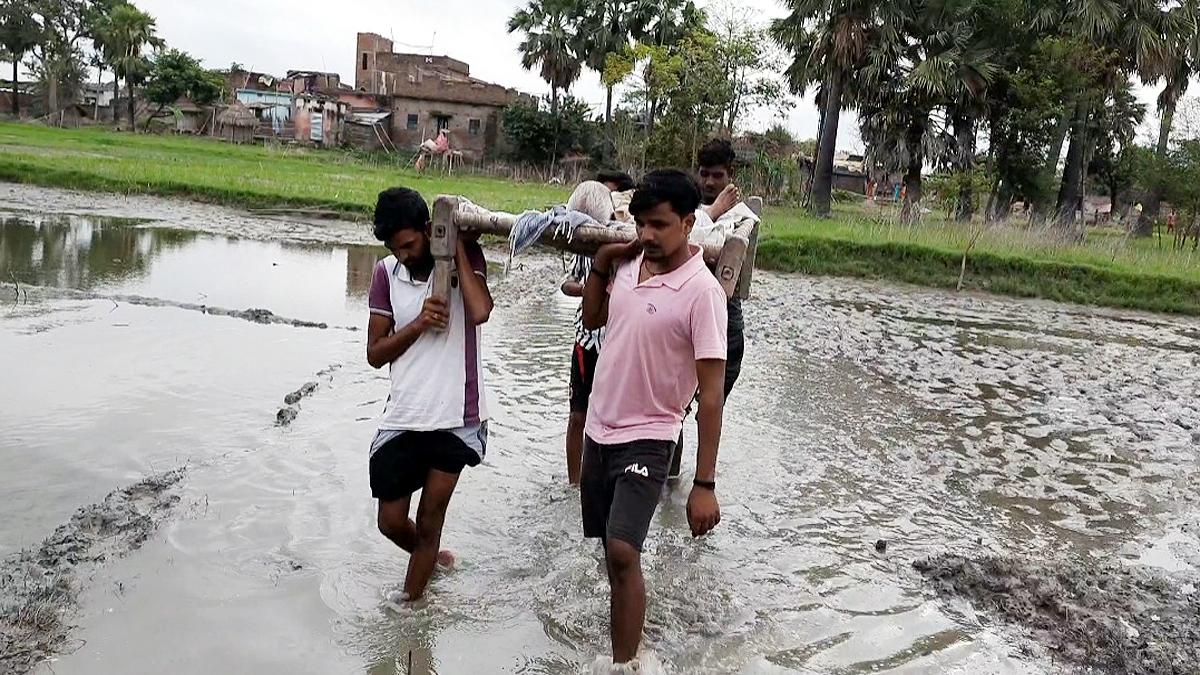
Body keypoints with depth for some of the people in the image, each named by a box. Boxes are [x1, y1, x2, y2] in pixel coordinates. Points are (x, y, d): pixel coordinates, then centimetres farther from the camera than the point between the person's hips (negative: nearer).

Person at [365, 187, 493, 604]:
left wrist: (457, 245, -20)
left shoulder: (465, 257, -6)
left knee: (429, 520, 4)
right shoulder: (386, 273, 0)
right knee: (391, 522, 12)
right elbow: (375, 354, 1)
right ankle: (431, 559, 43)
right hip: (402, 419, 3)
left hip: (456, 418, -3)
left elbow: (480, 311, -28)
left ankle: (410, 601, 23)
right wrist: (419, 323, -15)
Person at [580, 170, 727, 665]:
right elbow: (593, 318, 18)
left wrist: (704, 484, -22)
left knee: (622, 551, -19)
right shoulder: (628, 263, -1)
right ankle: (626, 618, 42)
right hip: (599, 429, 7)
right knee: (612, 548, 19)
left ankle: (624, 662, -7)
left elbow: (711, 394, -19)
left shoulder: (702, 291, -20)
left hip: (647, 438, -7)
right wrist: (600, 264, 1)